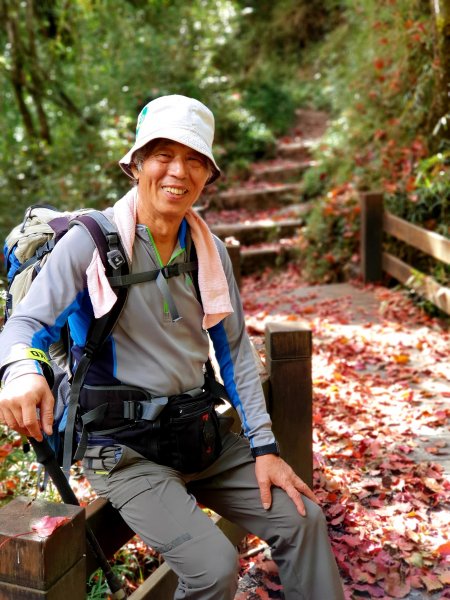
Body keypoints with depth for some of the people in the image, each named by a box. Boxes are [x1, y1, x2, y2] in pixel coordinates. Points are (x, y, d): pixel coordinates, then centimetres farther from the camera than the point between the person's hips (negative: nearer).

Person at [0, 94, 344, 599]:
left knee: (302, 518, 0)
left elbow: (235, 350, 9)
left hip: (202, 432, 6)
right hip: (124, 446, -5)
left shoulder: (210, 250, 5)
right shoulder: (90, 241, -10)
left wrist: (264, 446, 4)